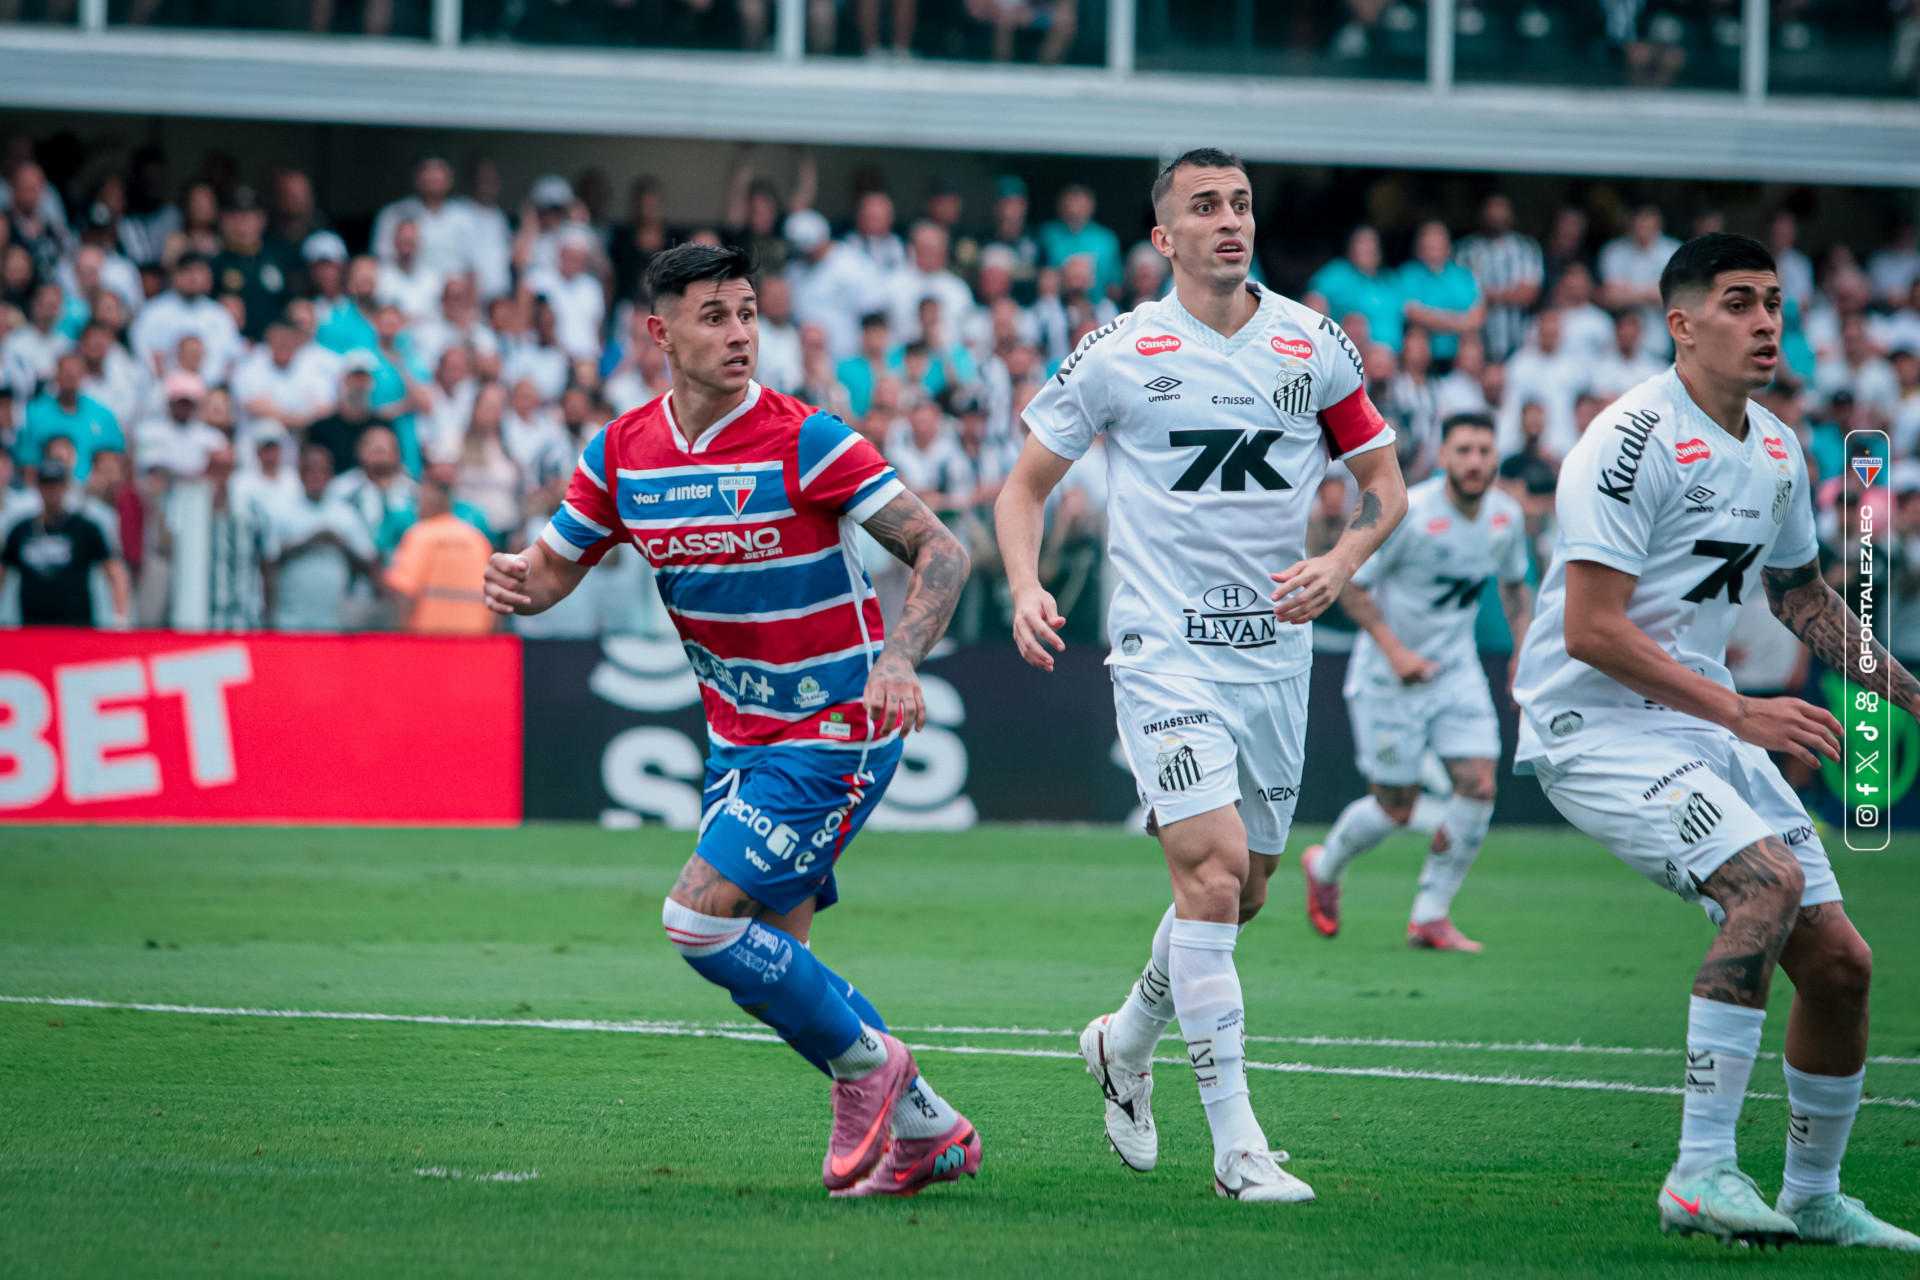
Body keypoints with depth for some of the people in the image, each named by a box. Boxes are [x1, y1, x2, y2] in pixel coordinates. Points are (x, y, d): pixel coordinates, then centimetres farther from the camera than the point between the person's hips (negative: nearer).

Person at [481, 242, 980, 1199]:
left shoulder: (804, 441, -18)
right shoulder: (622, 453, -1)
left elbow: (940, 551, -18)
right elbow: (554, 565, 9)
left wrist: (898, 656, -35)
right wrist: (518, 582, -16)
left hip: (835, 734, -7)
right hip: (738, 739, 7)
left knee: (700, 920, -16)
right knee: (771, 964, 7)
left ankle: (866, 1065, 3)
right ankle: (928, 1131, 21)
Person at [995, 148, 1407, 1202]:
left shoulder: (1314, 344, 4)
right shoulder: (1117, 354, -3)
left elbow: (1384, 479, 12)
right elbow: (1026, 483, 6)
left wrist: (1339, 563, -8)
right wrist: (1025, 586, -12)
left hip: (1275, 650, 4)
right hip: (1164, 650, -4)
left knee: (1241, 891, 12)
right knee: (1210, 873, -18)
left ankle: (1126, 1043, 40)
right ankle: (1235, 1144, -14)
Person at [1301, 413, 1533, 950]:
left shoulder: (1507, 516, -3)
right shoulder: (1406, 513, -21)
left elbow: (1514, 584, 16)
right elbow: (1349, 585, -14)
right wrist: (1394, 650, -22)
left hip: (1457, 669, 5)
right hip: (1389, 676, -5)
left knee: (1479, 785, -11)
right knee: (1395, 809, 0)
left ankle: (1430, 916, 3)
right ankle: (1323, 867, 32)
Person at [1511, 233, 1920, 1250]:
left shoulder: (1777, 451, 10)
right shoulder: (1635, 440, -17)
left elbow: (1800, 593, 28)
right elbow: (1591, 630, -22)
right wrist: (1738, 712, -24)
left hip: (1702, 726, 9)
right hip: (1595, 726, -8)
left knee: (1837, 961, 4)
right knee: (1768, 879, -30)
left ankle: (1813, 1197, 24)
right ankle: (1700, 1175, -28)